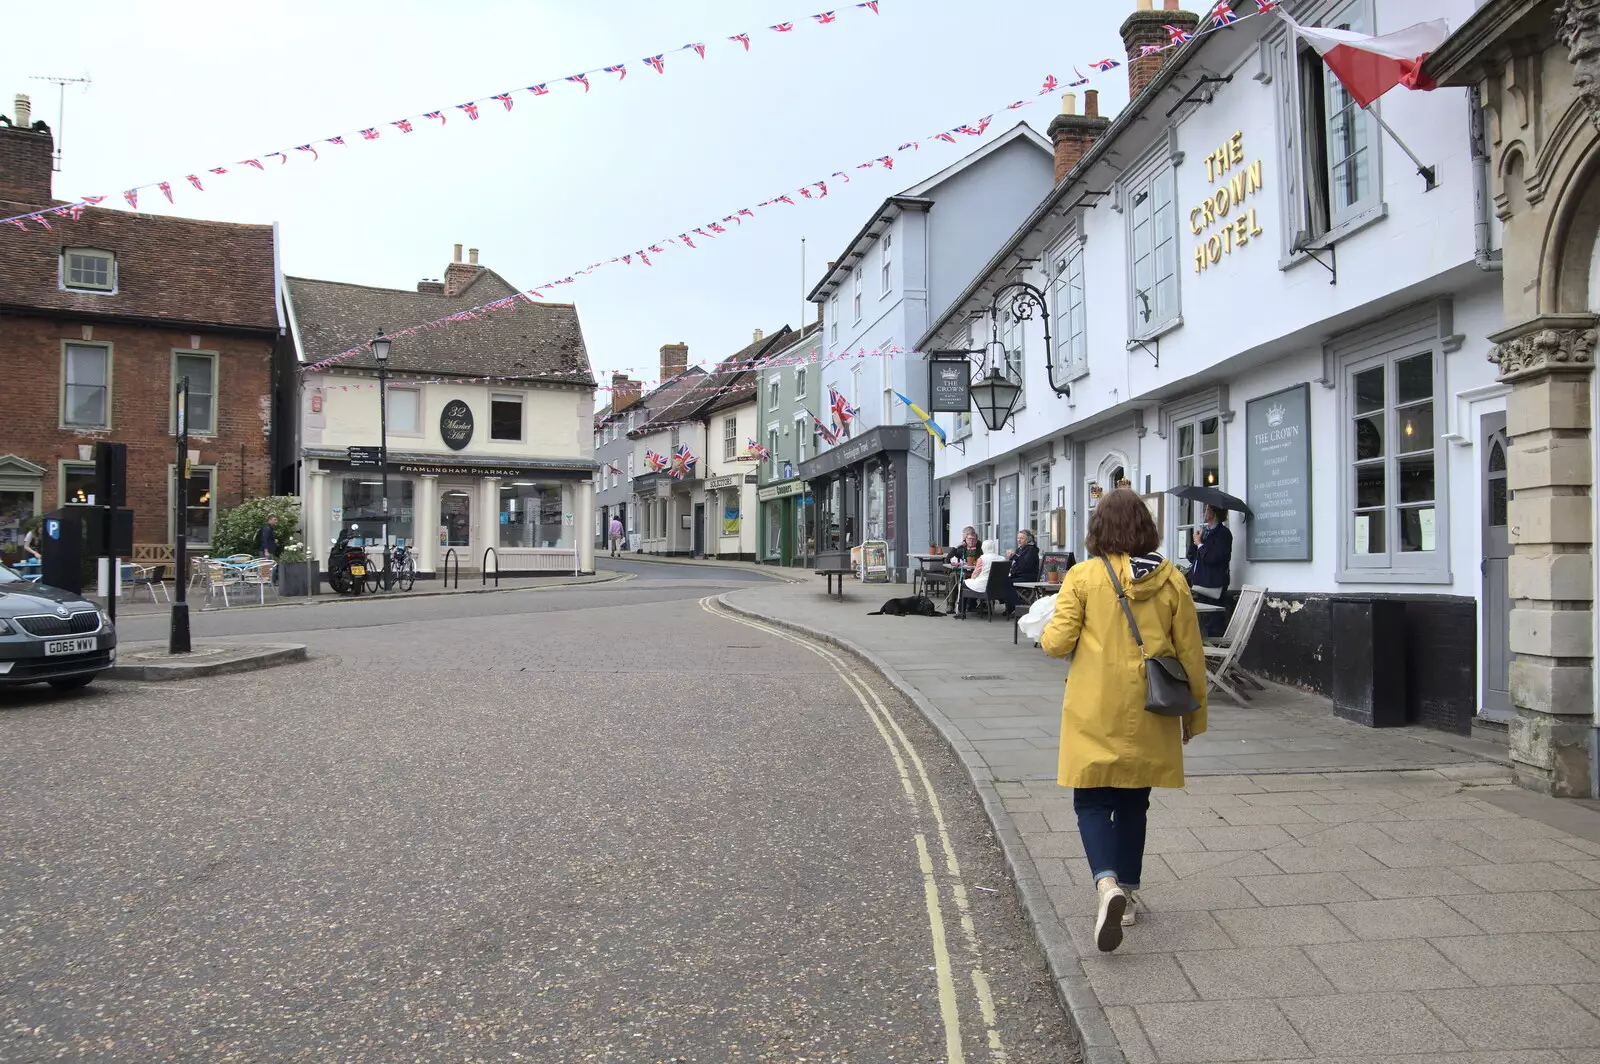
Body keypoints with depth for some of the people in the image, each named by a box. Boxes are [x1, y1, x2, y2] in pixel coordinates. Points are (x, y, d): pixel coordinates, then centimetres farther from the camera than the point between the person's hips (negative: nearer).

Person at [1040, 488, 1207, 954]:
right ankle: (1128, 895, 28)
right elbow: (1190, 652, 4)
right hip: (1148, 716, 3)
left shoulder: (1083, 577, -9)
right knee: (1133, 803, 17)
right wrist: (1195, 711, 15)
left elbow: (1058, 642, -11)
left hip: (1095, 714, -3)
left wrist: (1044, 633, 13)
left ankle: (1108, 884, -17)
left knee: (1092, 802, 6)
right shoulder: (1171, 579, -1)